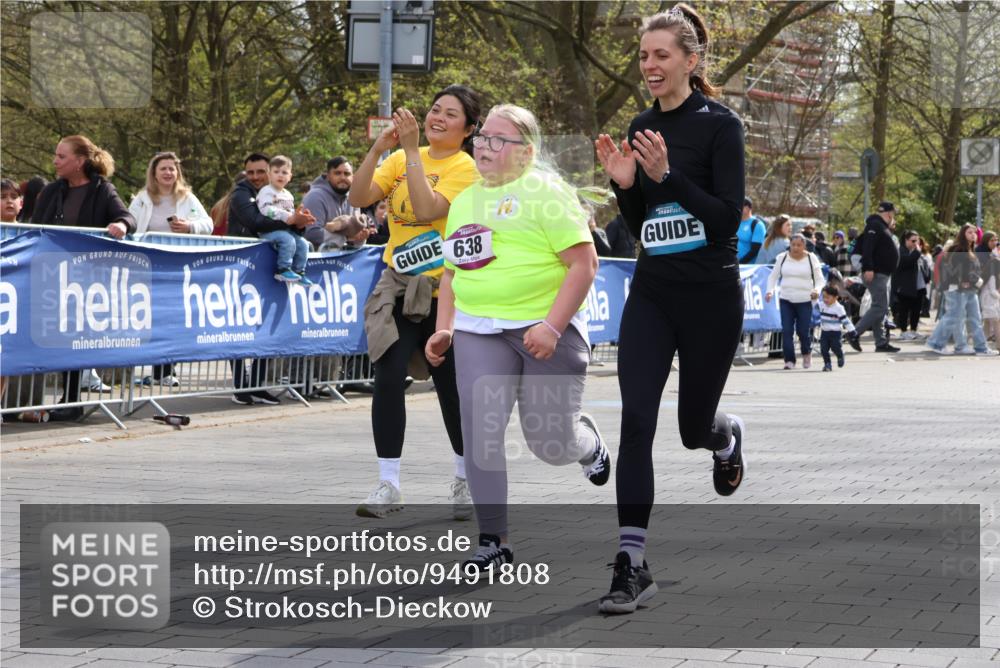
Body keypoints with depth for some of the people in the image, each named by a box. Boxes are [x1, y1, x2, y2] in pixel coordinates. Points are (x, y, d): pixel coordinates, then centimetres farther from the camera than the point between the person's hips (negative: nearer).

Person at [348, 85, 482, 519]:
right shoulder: (402, 158, 7)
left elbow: (426, 209, -24)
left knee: (451, 389, 5)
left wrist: (411, 149, -22)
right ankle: (388, 486, -4)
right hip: (400, 289, 4)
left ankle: (465, 480, 26)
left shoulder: (464, 168, -9)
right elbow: (358, 198, -3)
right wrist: (377, 149, -15)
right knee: (388, 379, -10)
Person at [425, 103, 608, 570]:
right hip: (478, 333, 5)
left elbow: (583, 263, -11)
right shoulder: (463, 202, 16)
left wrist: (552, 327, -19)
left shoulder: (545, 191, -5)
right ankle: (494, 541, -3)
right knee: (479, 431, -11)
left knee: (551, 444, 0)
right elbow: (453, 272, 26)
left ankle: (587, 441, 38)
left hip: (545, 329, -5)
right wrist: (444, 329, 13)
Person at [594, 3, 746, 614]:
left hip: (710, 294, -4)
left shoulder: (719, 124, -8)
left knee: (694, 426, 10)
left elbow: (729, 217, -15)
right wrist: (624, 183, -5)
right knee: (636, 419, -10)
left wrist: (667, 175, -24)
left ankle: (729, 435, 49)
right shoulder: (642, 127, 8)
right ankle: (633, 565, -9)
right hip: (651, 293, 4)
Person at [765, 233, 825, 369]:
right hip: (786, 300, 2)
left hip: (805, 301, -2)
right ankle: (789, 360, -2)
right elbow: (773, 276, 11)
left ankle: (807, 353, 28)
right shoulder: (782, 258, 6)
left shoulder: (811, 259, 2)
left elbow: (819, 279, 6)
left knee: (803, 331, -1)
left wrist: (817, 290, -15)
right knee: (786, 330, -7)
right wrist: (770, 290, -7)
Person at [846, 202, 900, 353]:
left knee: (881, 308, 11)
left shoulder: (882, 227, 20)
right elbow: (867, 247, -22)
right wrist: (868, 268, -30)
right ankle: (855, 333, -12)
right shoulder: (875, 225, -11)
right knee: (880, 307, -13)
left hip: (882, 274, 11)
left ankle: (881, 342, 13)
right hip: (875, 273, -11)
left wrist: (891, 228, 19)